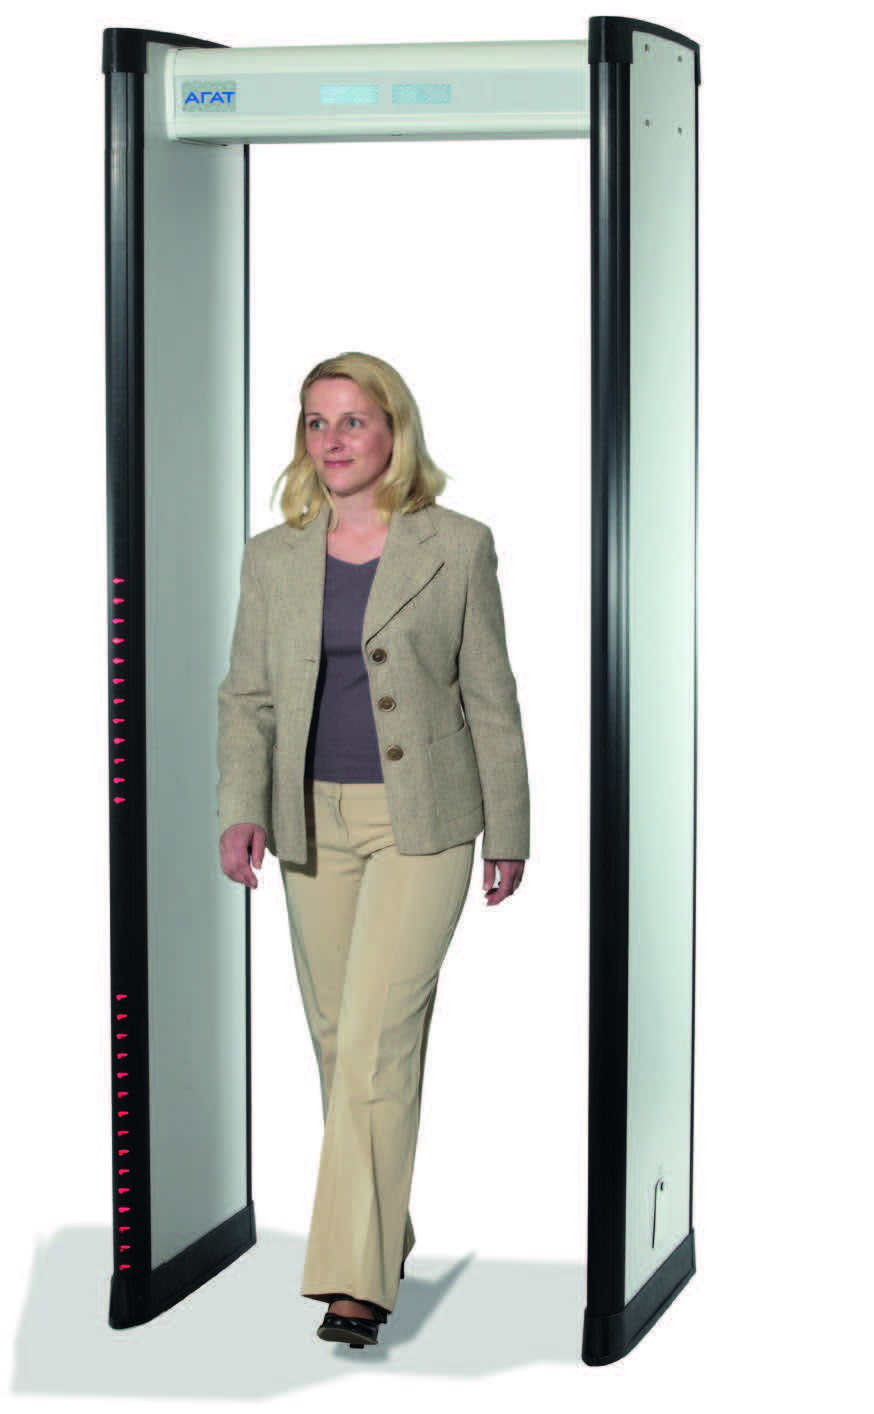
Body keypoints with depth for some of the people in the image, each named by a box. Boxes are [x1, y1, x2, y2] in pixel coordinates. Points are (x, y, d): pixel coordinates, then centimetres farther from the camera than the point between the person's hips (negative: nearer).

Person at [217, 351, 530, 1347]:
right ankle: (386, 1230, 31)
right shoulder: (272, 557, 6)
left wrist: (508, 833, 2)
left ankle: (355, 1279, -8)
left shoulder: (458, 547, -2)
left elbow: (490, 697, 1)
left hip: (421, 824, -4)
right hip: (314, 823, 4)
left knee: (376, 1039, -12)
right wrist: (240, 809, -9)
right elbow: (247, 696, 7)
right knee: (338, 1039, 12)